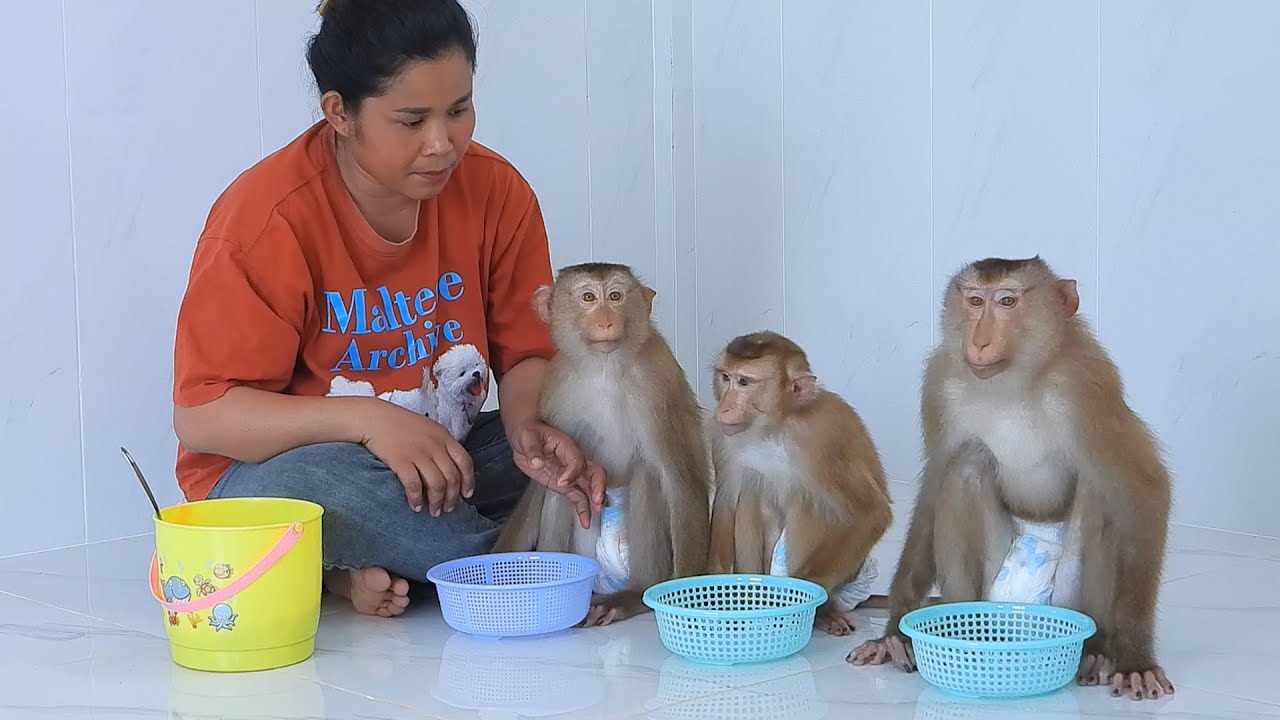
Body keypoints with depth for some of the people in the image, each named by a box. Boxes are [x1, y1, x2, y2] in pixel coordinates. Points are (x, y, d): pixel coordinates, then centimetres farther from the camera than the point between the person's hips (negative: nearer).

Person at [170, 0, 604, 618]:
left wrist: (530, 431, -24)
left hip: (453, 461, 5)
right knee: (312, 486, -40)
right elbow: (200, 416, -19)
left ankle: (372, 571, -14)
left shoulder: (495, 190, -5)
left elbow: (526, 354, 0)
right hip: (276, 469, -4)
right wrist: (368, 419, -32)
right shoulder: (267, 217, -18)